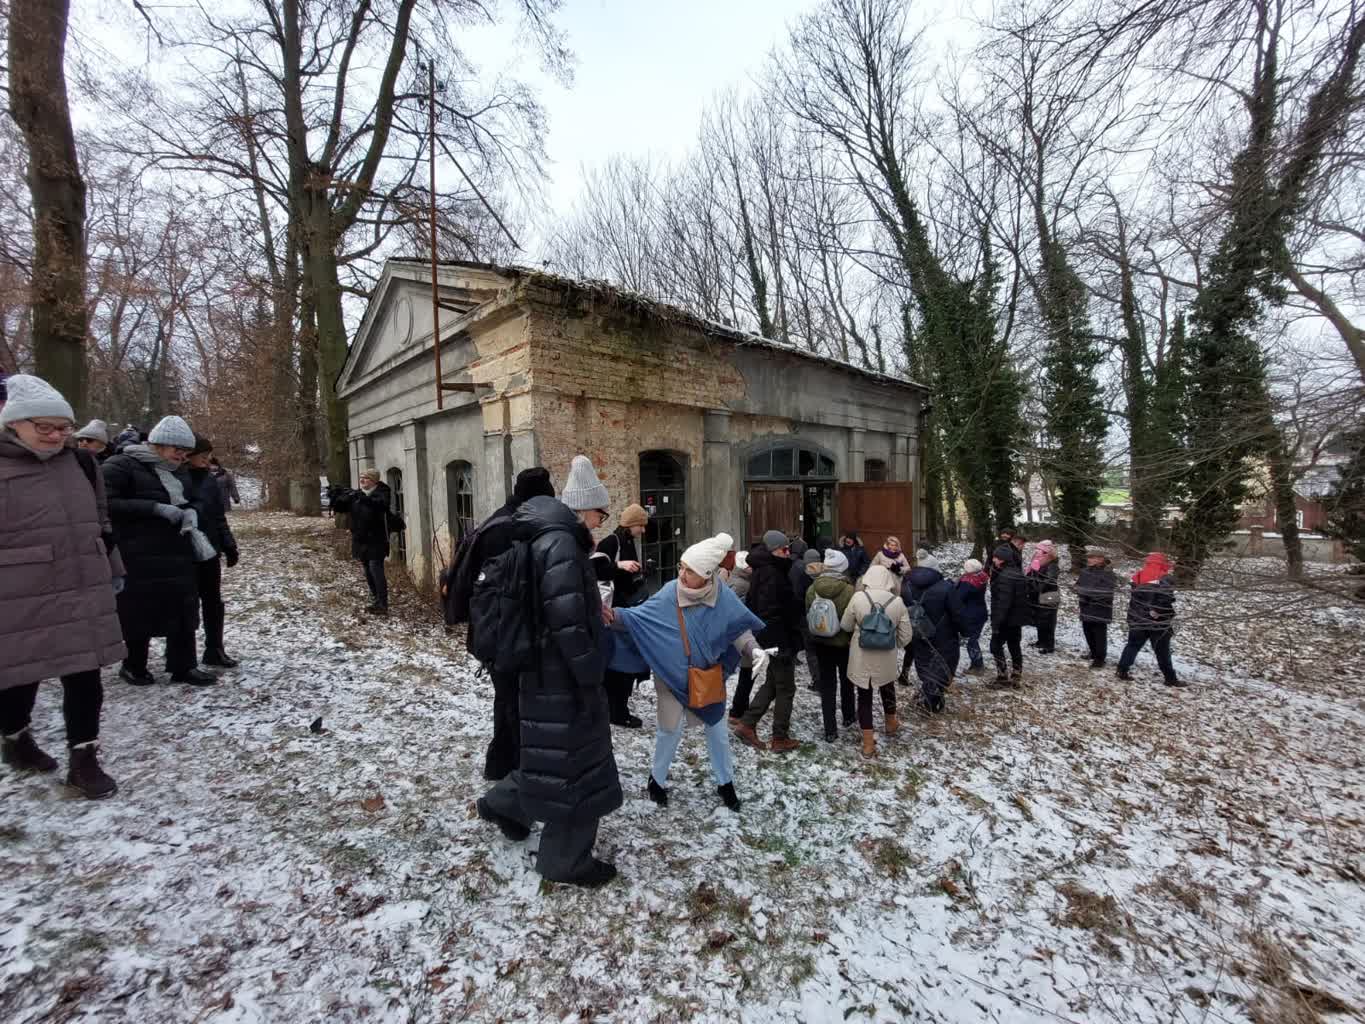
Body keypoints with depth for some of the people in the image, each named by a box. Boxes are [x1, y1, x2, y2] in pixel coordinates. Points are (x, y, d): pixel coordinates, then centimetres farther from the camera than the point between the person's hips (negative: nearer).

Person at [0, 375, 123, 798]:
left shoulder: (79, 463, 6)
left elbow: (101, 523, 16)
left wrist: (113, 570, 17)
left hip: (84, 594, 4)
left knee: (84, 677, 6)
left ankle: (84, 759, 18)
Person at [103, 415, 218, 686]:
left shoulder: (178, 470, 14)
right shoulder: (122, 465, -7)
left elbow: (193, 500, 24)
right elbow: (107, 504, -16)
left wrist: (191, 512, 1)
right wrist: (155, 508, -22)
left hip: (179, 554, 6)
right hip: (139, 558, -6)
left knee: (184, 611, 6)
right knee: (140, 613, 4)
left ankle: (183, 666, 15)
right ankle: (134, 666, 23)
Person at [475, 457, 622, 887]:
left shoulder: (548, 541, 10)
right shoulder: (561, 546, -23)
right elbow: (567, 623, -27)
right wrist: (590, 681, -19)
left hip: (547, 674, 10)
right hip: (562, 680, -10)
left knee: (556, 755, 26)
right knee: (575, 764, 6)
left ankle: (502, 803, 45)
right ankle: (566, 861, 25)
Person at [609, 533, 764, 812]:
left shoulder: (724, 598, -21)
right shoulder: (668, 594, -22)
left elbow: (739, 630, -10)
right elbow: (635, 617, -17)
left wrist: (754, 650, -28)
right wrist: (608, 614, -33)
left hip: (709, 676, 2)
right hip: (672, 675, -1)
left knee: (717, 728, 18)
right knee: (670, 729, 10)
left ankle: (725, 782, 42)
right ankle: (657, 780, 38)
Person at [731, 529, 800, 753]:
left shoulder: (767, 570, 10)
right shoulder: (770, 574, -21)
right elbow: (769, 614, -26)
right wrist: (781, 646, -24)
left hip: (772, 639, 10)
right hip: (779, 640, -10)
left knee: (773, 683, 19)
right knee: (786, 688, 4)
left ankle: (746, 724, 21)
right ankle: (780, 739, 16)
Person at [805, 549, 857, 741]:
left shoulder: (812, 589, -9)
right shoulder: (849, 591, -21)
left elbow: (807, 616, 2)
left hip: (821, 642, 2)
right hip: (844, 643, -2)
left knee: (827, 684, 9)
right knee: (846, 680, 21)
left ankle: (830, 730, 10)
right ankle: (849, 716, 42)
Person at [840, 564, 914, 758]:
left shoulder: (858, 598, -16)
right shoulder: (897, 602, -11)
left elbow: (845, 626, -5)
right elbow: (906, 635, -4)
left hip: (861, 658, -2)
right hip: (886, 659, 2)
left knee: (864, 697, 11)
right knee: (887, 689, 28)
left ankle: (868, 743, 14)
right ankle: (891, 724, 50)